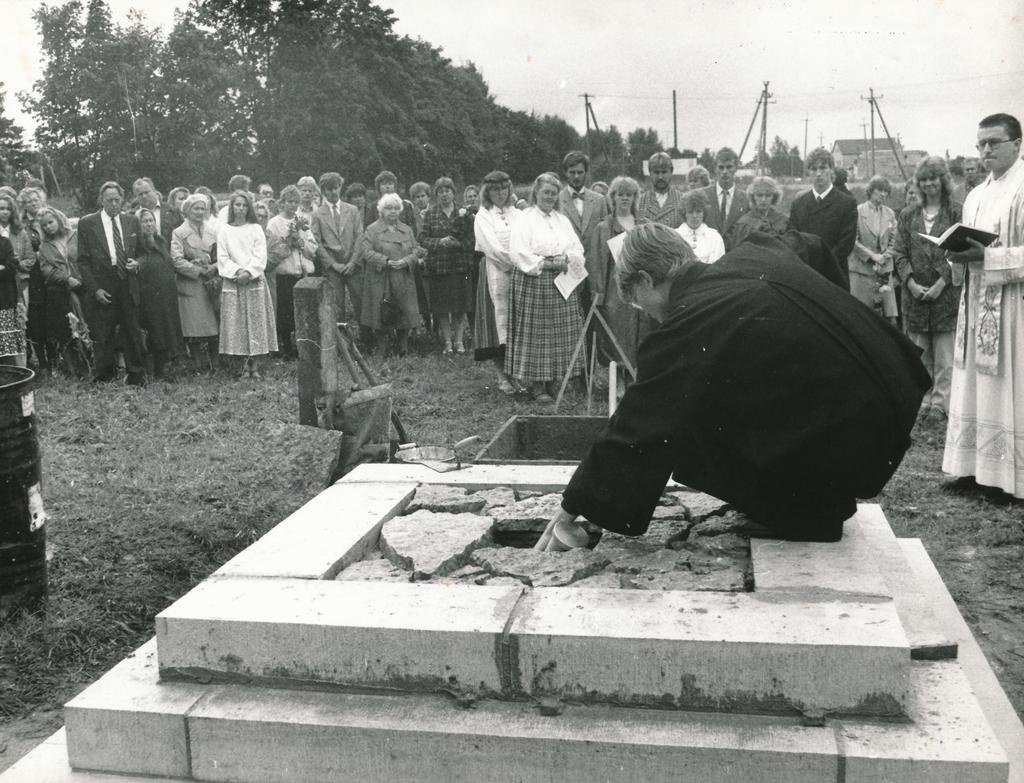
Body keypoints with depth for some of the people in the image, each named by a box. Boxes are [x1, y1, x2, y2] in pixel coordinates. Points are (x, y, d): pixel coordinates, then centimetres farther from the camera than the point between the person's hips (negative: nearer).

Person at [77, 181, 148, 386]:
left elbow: (141, 252, 19)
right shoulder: (87, 224, 0)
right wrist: (95, 289, -9)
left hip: (128, 286, 2)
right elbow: (83, 261, -1)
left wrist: (137, 263, -4)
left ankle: (137, 377, 14)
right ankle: (104, 378, 14)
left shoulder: (132, 221, 9)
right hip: (103, 289, -2)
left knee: (132, 333, 5)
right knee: (103, 338, 2)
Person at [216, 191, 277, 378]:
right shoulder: (224, 229, 8)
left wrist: (248, 272, -13)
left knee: (256, 321, -4)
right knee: (236, 323, -4)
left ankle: (255, 366, 0)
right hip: (232, 281, 0)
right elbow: (222, 257, 3)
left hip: (254, 280, 0)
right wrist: (236, 271, -11)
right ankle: (244, 364, 1)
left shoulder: (255, 229, 8)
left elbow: (260, 256, 0)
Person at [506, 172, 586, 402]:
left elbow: (578, 251, 14)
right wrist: (547, 263, -16)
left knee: (561, 333, 4)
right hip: (533, 283, -6)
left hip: (562, 284, 6)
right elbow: (519, 253, -11)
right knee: (536, 332, -4)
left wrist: (565, 258, -7)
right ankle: (536, 385, 3)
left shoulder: (563, 220, 18)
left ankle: (553, 382, 12)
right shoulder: (524, 219, -1)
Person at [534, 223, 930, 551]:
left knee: (691, 424, 2)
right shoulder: (754, 254, 9)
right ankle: (819, 504, 25)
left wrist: (572, 510, 1)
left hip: (845, 441, -9)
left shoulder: (685, 326, -12)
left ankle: (808, 514, 9)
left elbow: (635, 427, -9)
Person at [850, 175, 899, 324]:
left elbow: (892, 242, 11)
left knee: (890, 317, -3)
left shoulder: (890, 214, 11)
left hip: (884, 270, 4)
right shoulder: (857, 211, -2)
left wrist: (883, 259, -4)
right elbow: (853, 241, -6)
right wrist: (872, 256, -12)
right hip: (861, 269, -4)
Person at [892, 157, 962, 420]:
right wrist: (911, 283, -8)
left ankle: (941, 404, 4)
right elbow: (900, 253, 6)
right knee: (920, 356, 7)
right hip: (915, 295, 3)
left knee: (945, 357, -2)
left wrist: (941, 283, -13)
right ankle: (924, 402, 15)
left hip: (946, 293, -3)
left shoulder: (956, 213, 1)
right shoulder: (908, 215, 11)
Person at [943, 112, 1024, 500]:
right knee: (974, 385, 8)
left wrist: (987, 257, -21)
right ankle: (977, 467, 15)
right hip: (977, 303, 7)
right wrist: (960, 255, -1)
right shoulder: (976, 196, 14)